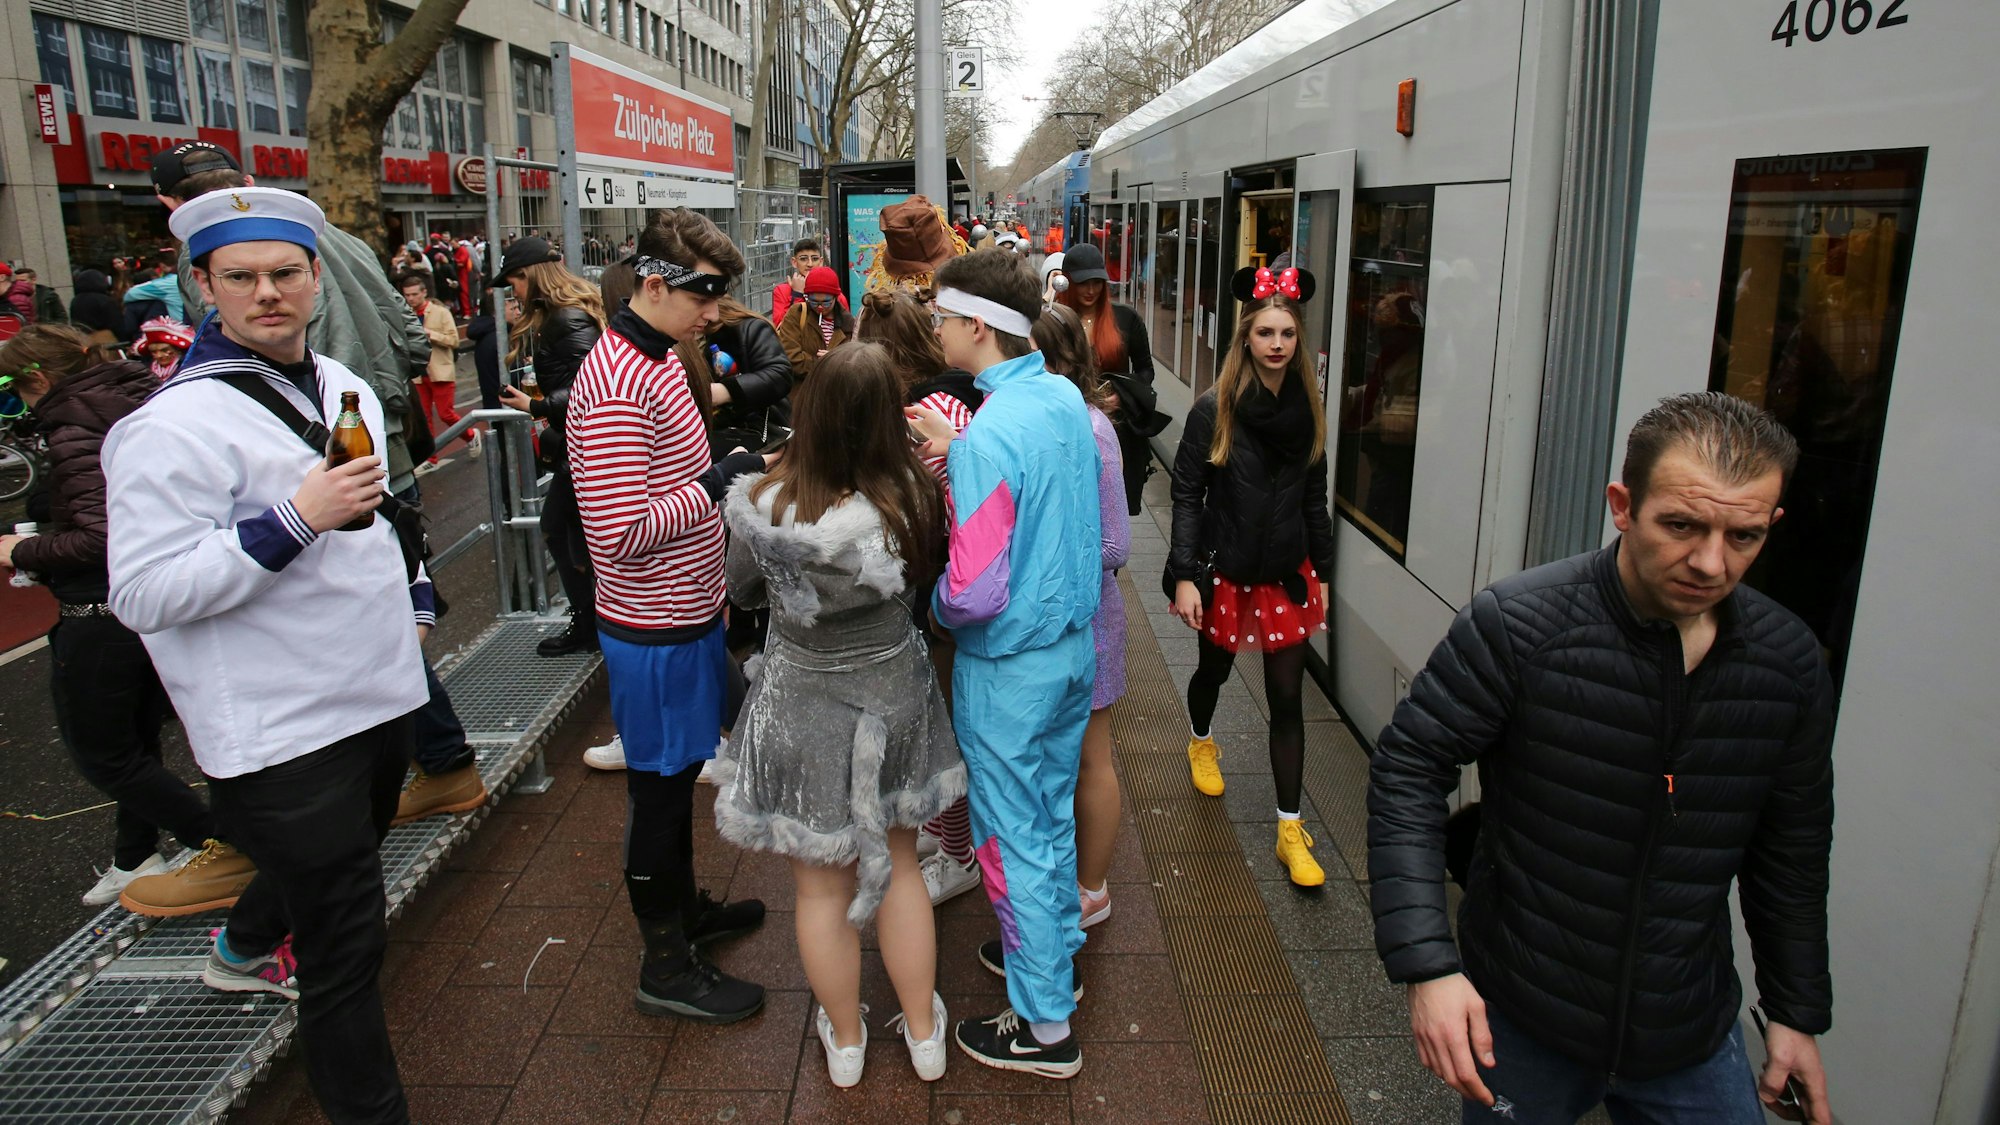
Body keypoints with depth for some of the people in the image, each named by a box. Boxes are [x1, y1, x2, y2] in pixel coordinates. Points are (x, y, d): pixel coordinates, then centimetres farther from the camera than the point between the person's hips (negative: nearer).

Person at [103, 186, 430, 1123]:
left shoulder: (340, 386, 7)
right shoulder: (175, 424, -19)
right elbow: (143, 595, -22)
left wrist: (412, 599, 21)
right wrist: (293, 520, -29)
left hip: (377, 695, 9)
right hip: (281, 731, -9)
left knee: (329, 865, 32)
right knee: (347, 947, -2)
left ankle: (245, 949, 61)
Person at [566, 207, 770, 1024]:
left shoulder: (658, 359, 9)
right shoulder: (618, 384, -24)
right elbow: (621, 533, -28)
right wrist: (714, 482, -21)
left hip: (685, 614, 9)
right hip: (655, 632, -9)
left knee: (678, 773, 22)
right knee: (659, 787, 5)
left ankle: (685, 908, 41)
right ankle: (666, 965, 21)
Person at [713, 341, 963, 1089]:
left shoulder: (764, 508, -22)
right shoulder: (915, 499, -19)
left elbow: (741, 590, -2)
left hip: (806, 711, -2)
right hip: (896, 699, 2)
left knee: (822, 886, 17)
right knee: (898, 866, 22)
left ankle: (845, 1041, 37)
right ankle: (923, 1033, 38)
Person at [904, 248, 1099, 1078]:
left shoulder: (988, 436, -27)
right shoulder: (1065, 398, -1)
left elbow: (977, 594, -28)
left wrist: (933, 604, -7)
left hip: (1009, 668, -8)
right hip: (1073, 644, 8)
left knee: (1015, 838, 7)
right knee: (1053, 814, 24)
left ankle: (1045, 1026, 23)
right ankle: (1056, 951, 45)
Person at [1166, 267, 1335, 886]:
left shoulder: (1307, 410, -1)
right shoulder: (1214, 409, -11)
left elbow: (1314, 498, 7)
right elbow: (1187, 495, -10)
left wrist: (1322, 572, 9)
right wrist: (1184, 576, -15)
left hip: (1287, 574, 2)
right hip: (1226, 572, -2)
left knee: (1287, 698, 2)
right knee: (1215, 668, 20)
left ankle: (1290, 830, 11)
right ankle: (1200, 742, 55)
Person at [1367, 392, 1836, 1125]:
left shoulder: (1790, 663, -6)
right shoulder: (1515, 626, -21)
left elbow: (1791, 850, 7)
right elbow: (1408, 772, -17)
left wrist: (1797, 1010, 14)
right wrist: (1427, 964, -23)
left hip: (1692, 1038, 3)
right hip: (1518, 1023, -3)